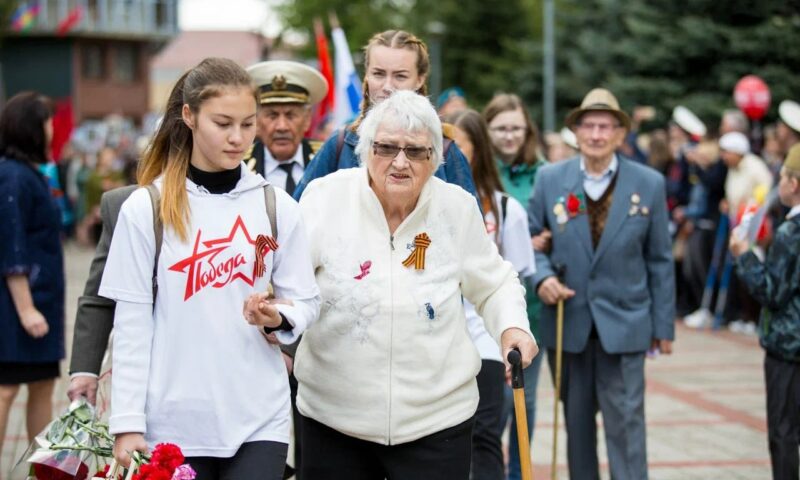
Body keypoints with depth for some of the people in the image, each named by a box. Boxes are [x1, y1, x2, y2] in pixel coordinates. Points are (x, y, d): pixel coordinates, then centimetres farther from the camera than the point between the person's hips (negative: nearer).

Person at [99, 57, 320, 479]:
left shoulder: (276, 206, 4)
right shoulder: (145, 208, -2)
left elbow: (306, 301, 7)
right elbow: (131, 322, -2)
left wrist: (278, 317, -16)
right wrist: (127, 421, -7)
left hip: (259, 418, 1)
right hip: (172, 420, -1)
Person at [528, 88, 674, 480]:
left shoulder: (649, 184, 0)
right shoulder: (550, 179, 2)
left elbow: (660, 260, 3)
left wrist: (663, 325, 3)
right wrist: (542, 276, -13)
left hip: (624, 323, -2)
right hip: (567, 320, 2)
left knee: (626, 421, -5)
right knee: (576, 420, 10)